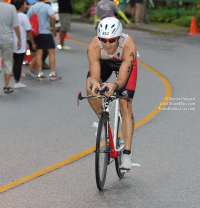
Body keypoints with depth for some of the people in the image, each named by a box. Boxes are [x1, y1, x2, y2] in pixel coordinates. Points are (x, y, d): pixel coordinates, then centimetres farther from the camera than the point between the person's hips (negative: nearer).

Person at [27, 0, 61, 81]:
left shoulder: (32, 8, 6)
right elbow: (52, 17, -26)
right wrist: (53, 27, -11)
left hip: (36, 34, 5)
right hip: (46, 32, -5)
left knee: (39, 53, 7)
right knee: (51, 52, 3)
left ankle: (40, 74, 5)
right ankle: (52, 74, 2)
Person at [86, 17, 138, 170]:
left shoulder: (128, 46, -41)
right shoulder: (94, 47, -37)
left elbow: (122, 78, -40)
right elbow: (94, 76, -35)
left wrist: (114, 86, -62)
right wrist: (94, 84, -59)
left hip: (125, 63, -3)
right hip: (104, 62, 3)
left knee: (125, 106, -14)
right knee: (90, 88, -24)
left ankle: (127, 154, -13)